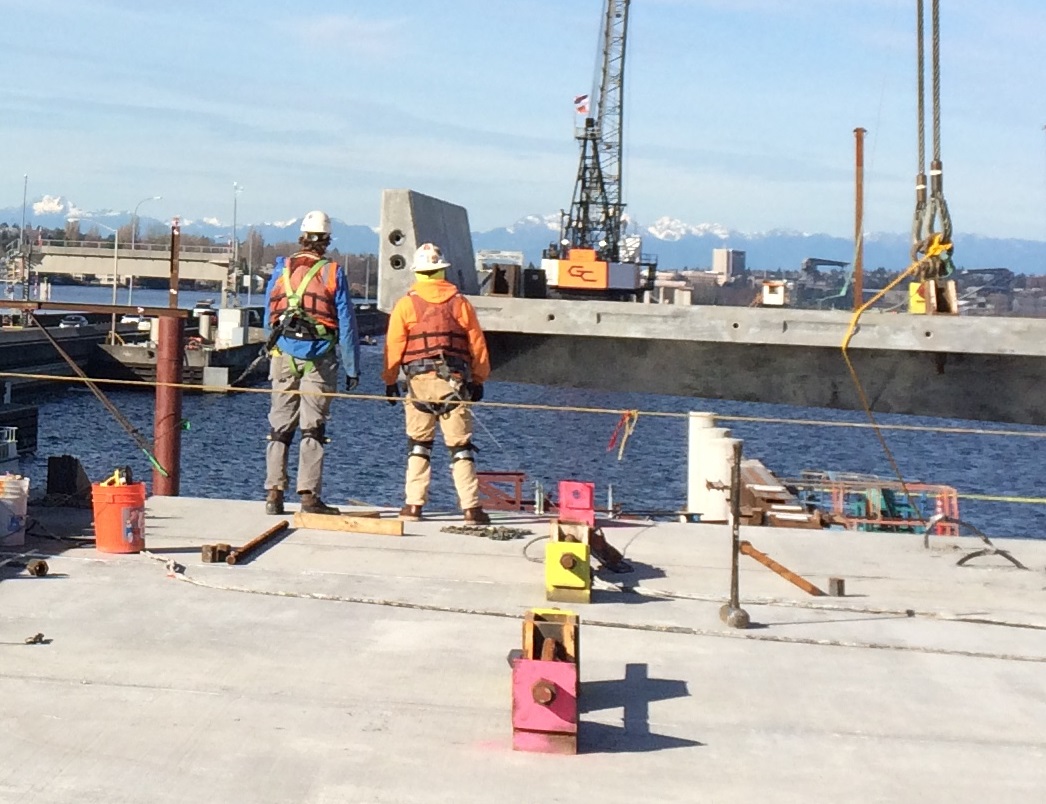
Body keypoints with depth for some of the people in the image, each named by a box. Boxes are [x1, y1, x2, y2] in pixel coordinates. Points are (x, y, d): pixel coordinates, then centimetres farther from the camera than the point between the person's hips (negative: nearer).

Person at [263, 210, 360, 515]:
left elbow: (268, 317, 14)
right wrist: (352, 367, 4)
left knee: (279, 426, 8)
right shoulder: (333, 273, -2)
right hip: (319, 357, -3)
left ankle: (274, 493, 4)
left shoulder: (281, 269, 8)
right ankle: (309, 495, -2)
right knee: (313, 427, 0)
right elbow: (346, 323, -2)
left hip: (283, 355, 3)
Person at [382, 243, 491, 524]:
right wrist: (479, 380, 16)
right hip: (454, 381, 0)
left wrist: (390, 381, 10)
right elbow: (477, 344, 7)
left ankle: (414, 505, 7)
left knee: (418, 444, 11)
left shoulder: (406, 304, 1)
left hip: (419, 381, 0)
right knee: (460, 446, 3)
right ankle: (471, 508, -1)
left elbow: (394, 346, 1)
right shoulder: (460, 303, 5)